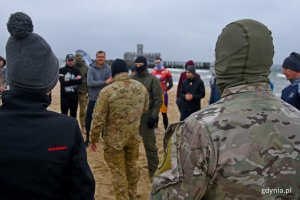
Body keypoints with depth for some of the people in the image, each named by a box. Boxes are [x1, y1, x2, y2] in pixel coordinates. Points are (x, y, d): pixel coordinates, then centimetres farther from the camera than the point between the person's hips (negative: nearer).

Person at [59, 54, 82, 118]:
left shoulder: (76, 70, 8)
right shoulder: (61, 70, 1)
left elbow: (80, 81, -7)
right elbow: (62, 82, -13)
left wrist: (68, 81, -14)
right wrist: (75, 80, -12)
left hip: (74, 95, 2)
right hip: (64, 95, -2)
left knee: (73, 113, 9)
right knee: (64, 113, 4)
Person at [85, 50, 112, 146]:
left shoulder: (109, 68, -3)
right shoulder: (91, 69, -7)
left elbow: (111, 83, -9)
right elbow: (89, 83, -20)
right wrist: (105, 82, -23)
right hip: (93, 99, 0)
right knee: (89, 119, 8)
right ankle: (88, 139, 26)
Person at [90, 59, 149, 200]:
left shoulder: (107, 91, -19)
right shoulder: (141, 87, -5)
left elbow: (98, 118, -16)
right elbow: (145, 109, 11)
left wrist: (94, 139, -2)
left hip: (114, 138, -5)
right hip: (134, 135, 5)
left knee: (118, 171, 9)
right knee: (132, 165, 24)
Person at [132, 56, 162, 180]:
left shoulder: (152, 79, -4)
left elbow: (158, 100, -7)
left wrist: (153, 116, -14)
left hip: (147, 117, -4)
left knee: (150, 145, 2)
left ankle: (153, 172, 16)